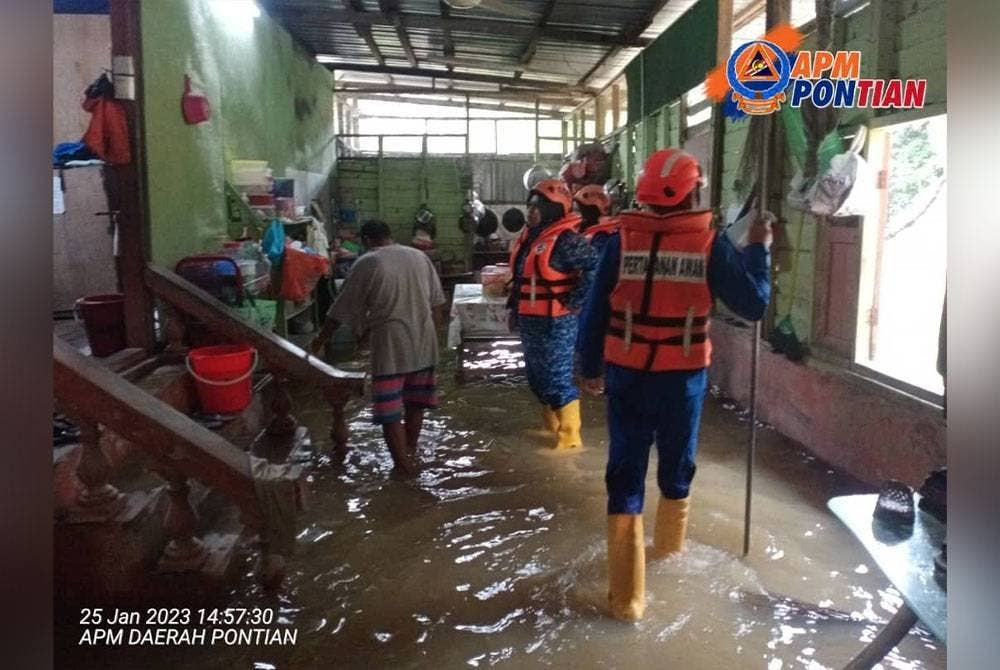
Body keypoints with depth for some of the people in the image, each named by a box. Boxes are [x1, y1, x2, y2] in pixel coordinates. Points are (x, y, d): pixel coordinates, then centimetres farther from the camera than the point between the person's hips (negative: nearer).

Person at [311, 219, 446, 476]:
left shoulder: (367, 263, -5)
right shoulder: (420, 256, 10)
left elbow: (341, 309, 0)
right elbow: (437, 303, 11)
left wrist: (320, 339, 12)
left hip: (391, 345, -6)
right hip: (424, 342, 6)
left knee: (390, 410, 3)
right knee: (415, 403, 18)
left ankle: (404, 467, 5)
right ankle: (410, 454, 33)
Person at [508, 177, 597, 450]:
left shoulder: (565, 240, -18)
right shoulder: (529, 235, 11)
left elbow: (595, 268, -26)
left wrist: (572, 301, -20)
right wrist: (515, 307, 19)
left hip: (556, 322, -9)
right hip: (531, 321, 10)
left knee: (558, 378, -5)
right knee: (537, 375, 19)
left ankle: (569, 436, 6)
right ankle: (550, 426, 36)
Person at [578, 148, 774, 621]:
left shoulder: (622, 240, -5)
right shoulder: (709, 245, -7)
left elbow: (595, 310, -2)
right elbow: (753, 304, -2)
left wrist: (590, 367, 10)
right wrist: (759, 247, 11)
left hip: (626, 374, 0)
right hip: (683, 377, 1)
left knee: (624, 475, 5)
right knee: (676, 466, 23)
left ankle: (626, 593, 7)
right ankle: (669, 544, 48)